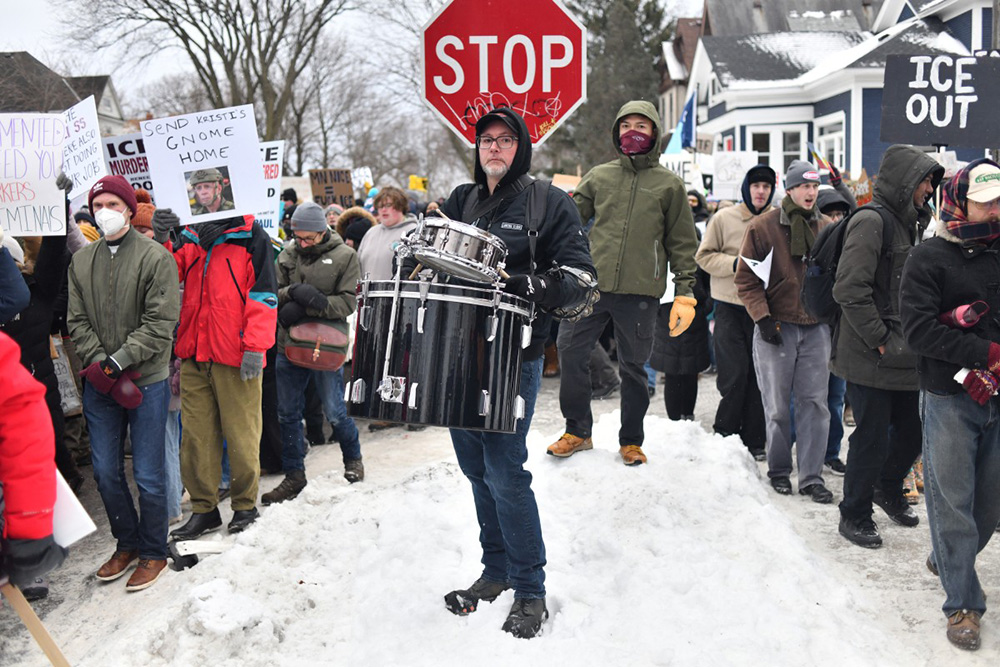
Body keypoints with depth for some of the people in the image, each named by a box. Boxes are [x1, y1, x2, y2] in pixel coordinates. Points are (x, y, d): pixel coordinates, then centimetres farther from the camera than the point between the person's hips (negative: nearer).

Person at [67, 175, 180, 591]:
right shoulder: (81, 262, 8)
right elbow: (77, 321, 4)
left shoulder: (155, 257, -7)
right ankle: (127, 543, 32)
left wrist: (118, 361, -18)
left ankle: (153, 552, 21)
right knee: (105, 471, 12)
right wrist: (98, 364, -11)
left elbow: (160, 322, -13)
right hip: (99, 384, 5)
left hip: (146, 381, -5)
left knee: (148, 475, 3)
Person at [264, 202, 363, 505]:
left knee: (334, 411, 3)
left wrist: (305, 306, -20)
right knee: (288, 413, 8)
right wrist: (293, 293, -18)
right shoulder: (288, 255, 7)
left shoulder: (345, 256, -4)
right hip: (289, 344, 4)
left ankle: (353, 458, 30)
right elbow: (272, 292, 4)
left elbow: (347, 303, -10)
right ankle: (294, 475, 21)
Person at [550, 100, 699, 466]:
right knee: (571, 354, 0)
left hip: (640, 292, -2)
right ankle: (577, 431, 18)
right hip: (592, 286, 2)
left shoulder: (669, 184, 7)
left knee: (633, 367, 7)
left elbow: (682, 243, 7)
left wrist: (684, 292, 2)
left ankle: (631, 440, 23)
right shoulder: (599, 176, 12)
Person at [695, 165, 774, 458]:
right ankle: (724, 435, 10)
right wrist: (736, 264, -13)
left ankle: (754, 440, 17)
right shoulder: (724, 218, -1)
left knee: (760, 375, 6)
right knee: (735, 373, -6)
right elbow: (704, 256, 0)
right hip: (730, 305, -2)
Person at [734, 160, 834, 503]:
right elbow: (747, 278, -4)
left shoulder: (827, 228, 8)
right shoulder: (763, 226, -3)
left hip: (816, 327, 3)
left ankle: (811, 477, 10)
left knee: (815, 403, 2)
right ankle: (779, 470, 21)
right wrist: (762, 317, -12)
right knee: (777, 406, 4)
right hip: (776, 327, -3)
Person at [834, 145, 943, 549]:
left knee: (911, 431, 16)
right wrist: (879, 339, -18)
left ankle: (888, 489, 42)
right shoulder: (871, 222, -14)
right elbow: (849, 289, -22)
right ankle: (854, 515, 18)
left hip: (904, 358, 9)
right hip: (870, 359, -9)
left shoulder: (909, 224, 16)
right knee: (872, 439, 0)